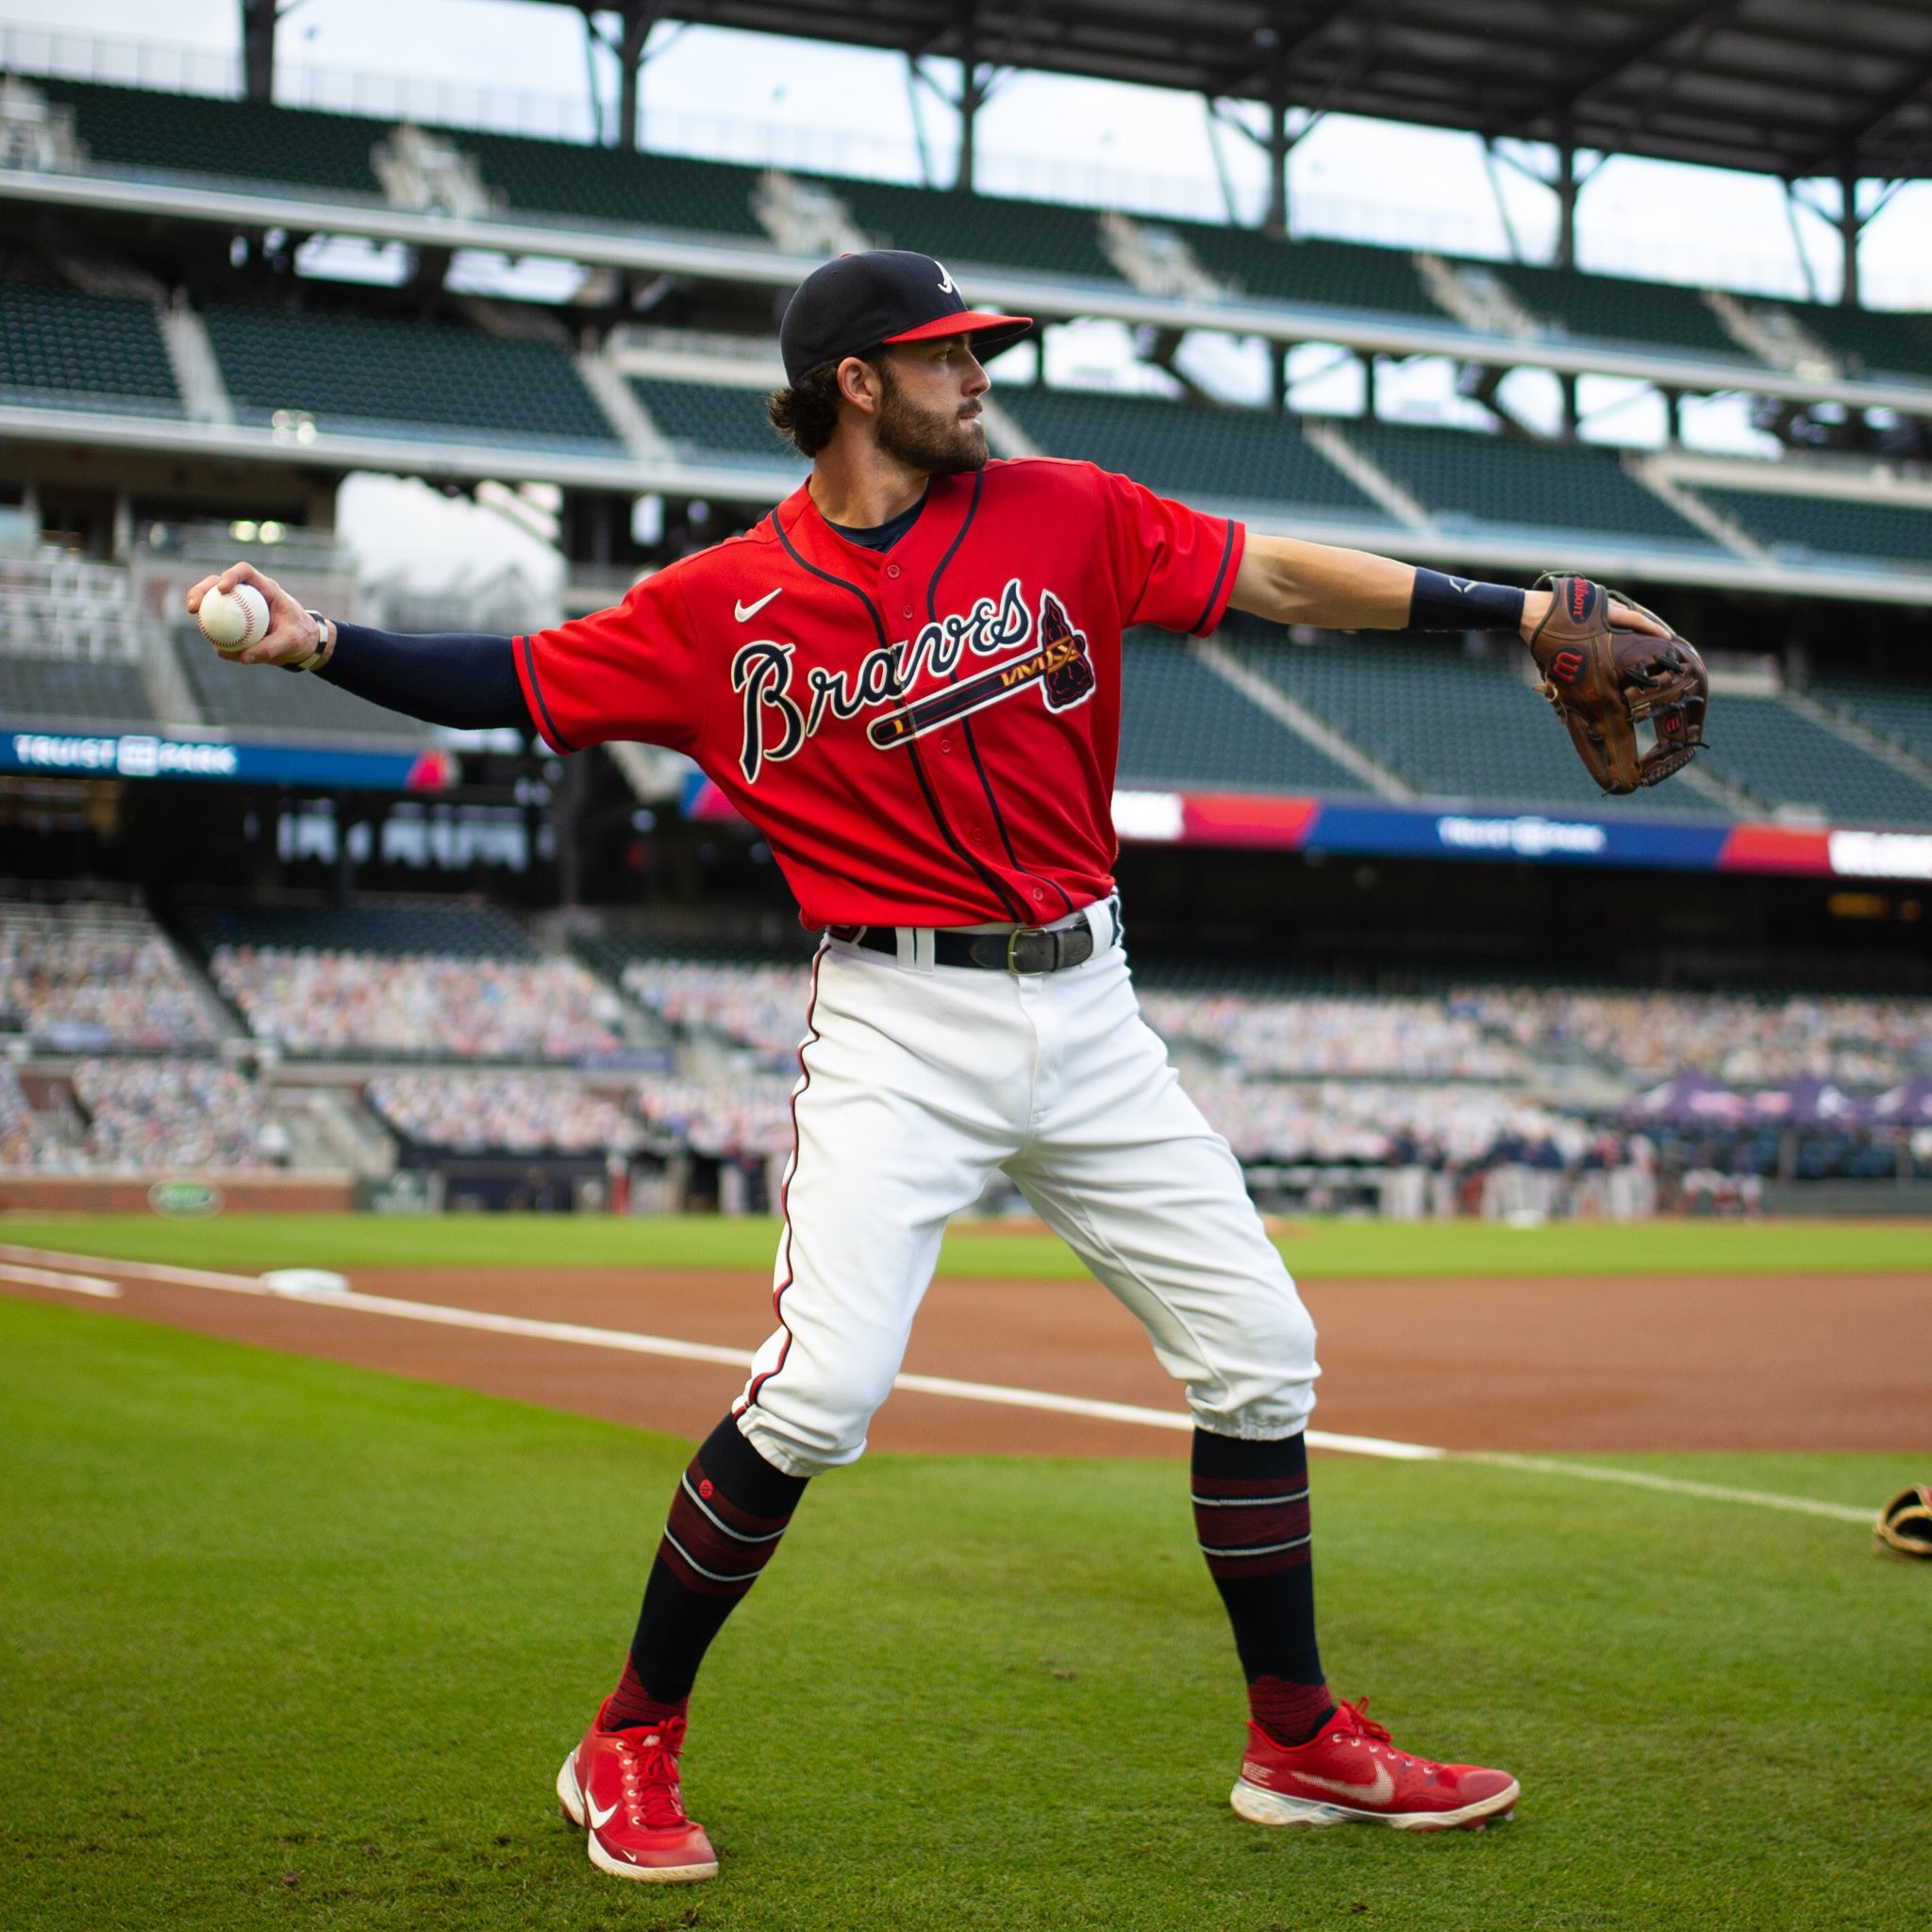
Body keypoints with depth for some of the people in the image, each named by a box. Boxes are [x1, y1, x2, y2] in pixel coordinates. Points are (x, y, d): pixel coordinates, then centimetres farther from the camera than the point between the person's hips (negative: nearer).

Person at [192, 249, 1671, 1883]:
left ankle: (1301, 1743, 22)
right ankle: (629, 1744, 5)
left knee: (1259, 1354, 6)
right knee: (820, 1395, -16)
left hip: (1089, 1015, 4)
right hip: (898, 1028, -4)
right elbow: (519, 682, 4)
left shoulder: (1062, 515, 4)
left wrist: (1520, 613, 2)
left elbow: (1276, 577, 6)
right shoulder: (727, 603, -2)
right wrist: (321, 644, -10)